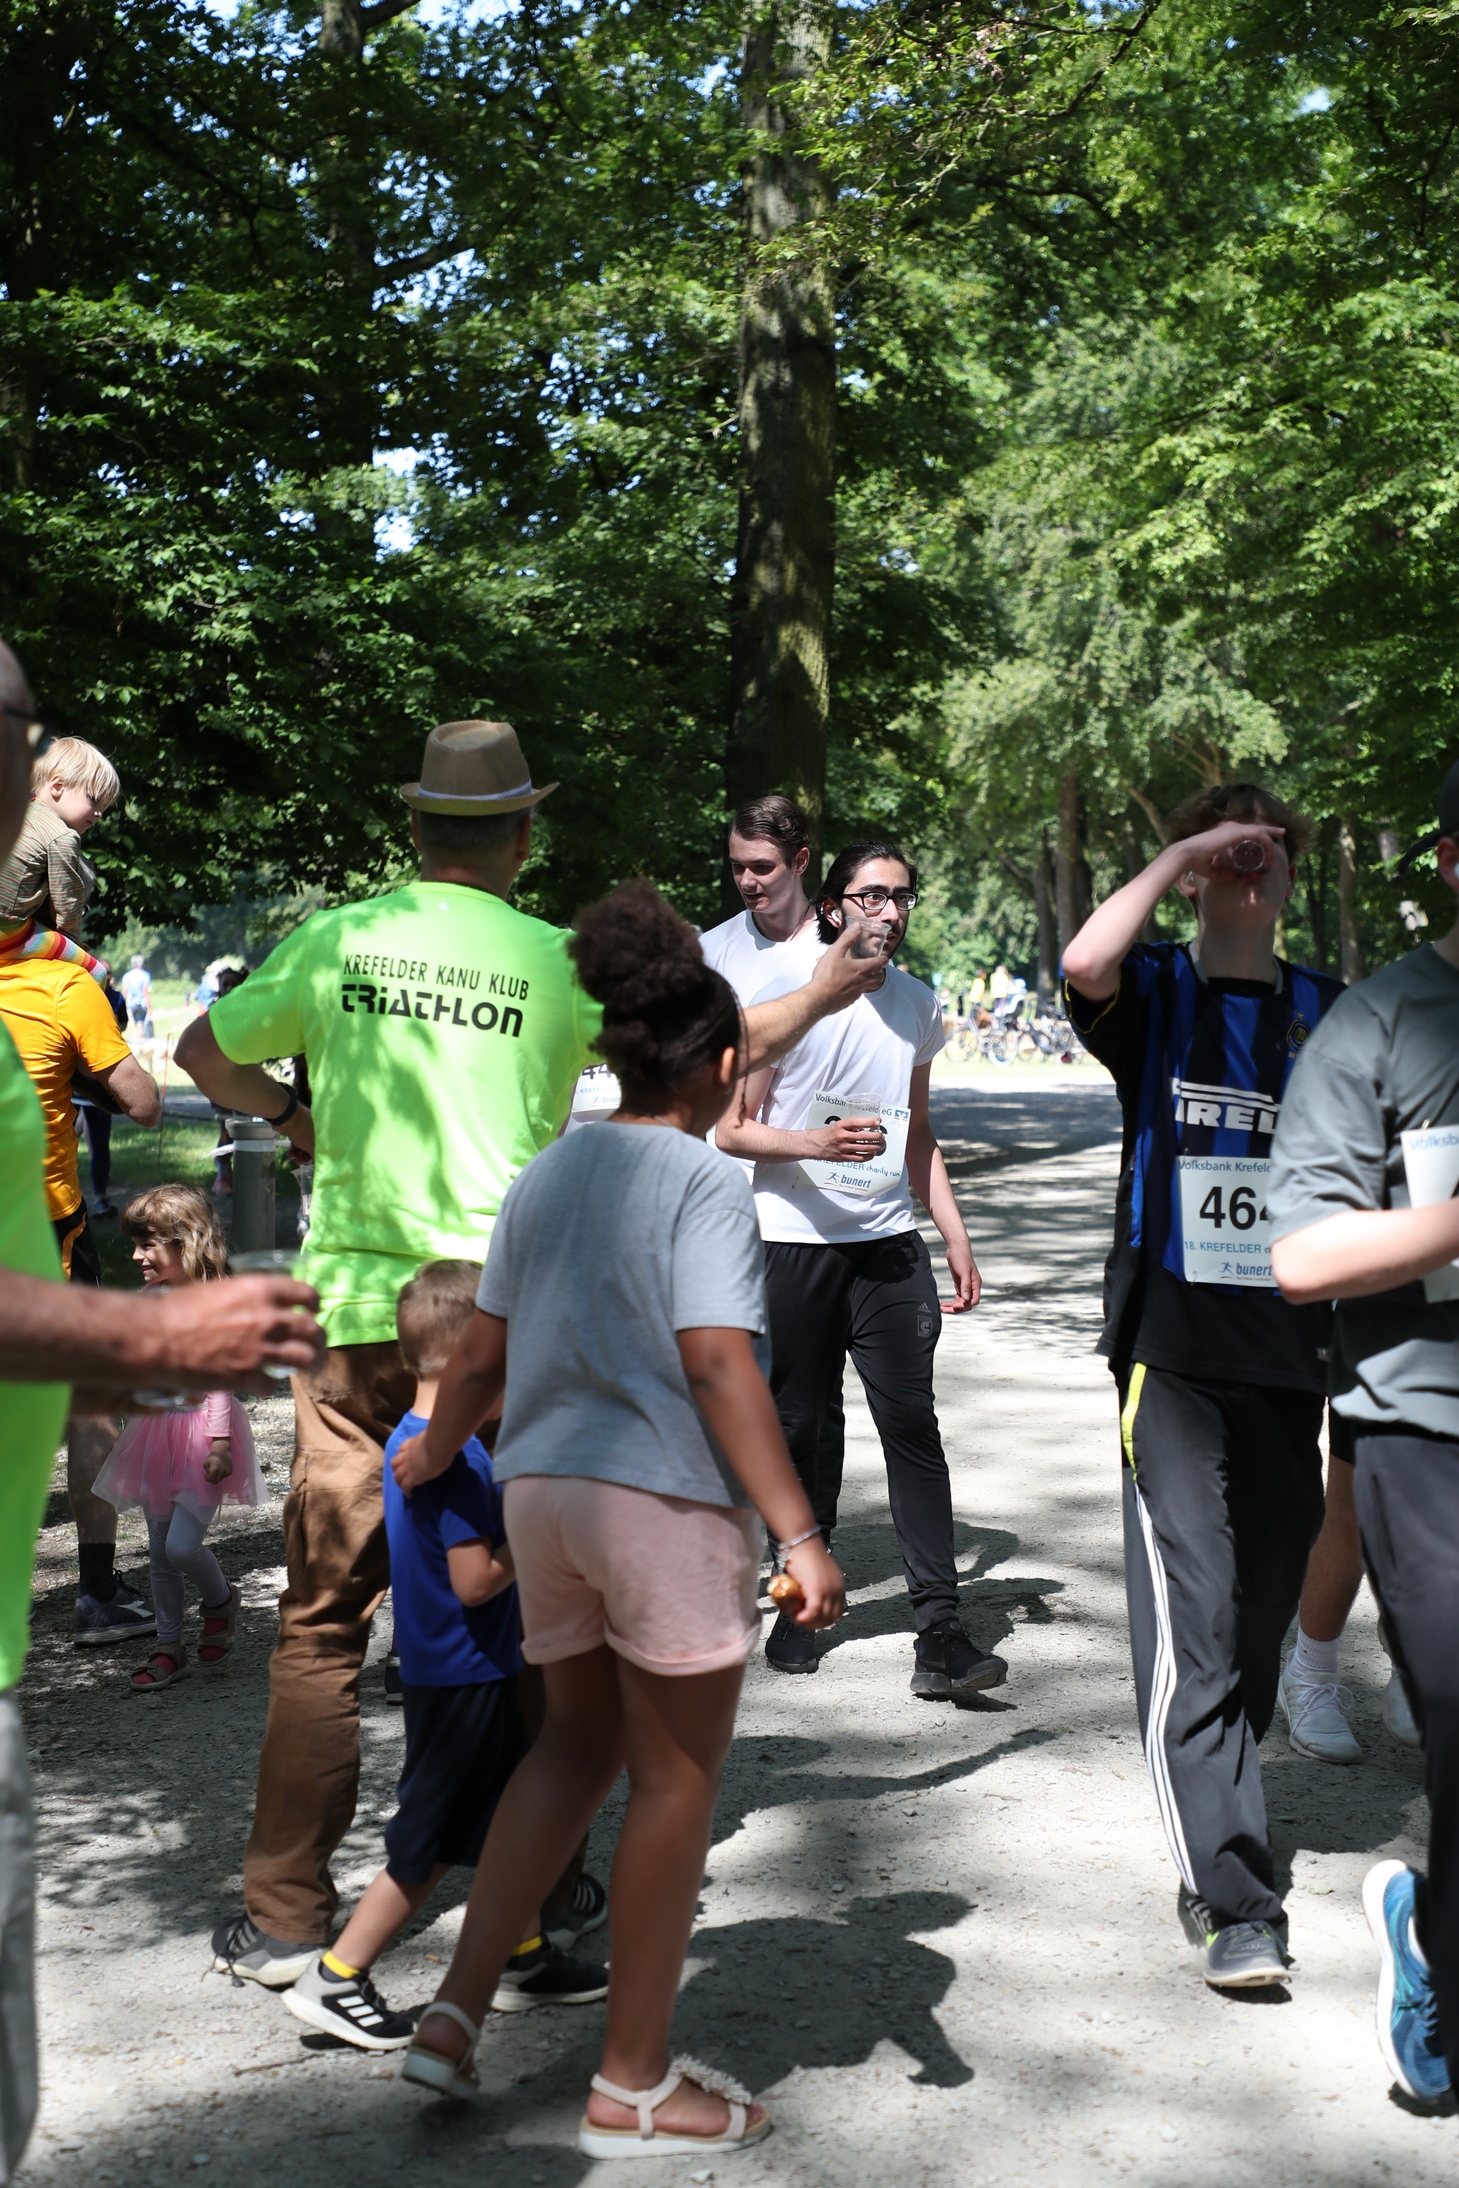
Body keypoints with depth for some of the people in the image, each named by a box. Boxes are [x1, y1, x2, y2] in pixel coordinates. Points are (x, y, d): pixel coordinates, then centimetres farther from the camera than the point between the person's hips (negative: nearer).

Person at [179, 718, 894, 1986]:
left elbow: (205, 1054, 16)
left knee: (324, 1619, 8)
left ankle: (284, 1918, 11)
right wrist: (826, 994, 28)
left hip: (359, 1316, 1)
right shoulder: (558, 962, -3)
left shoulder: (337, 941, 1)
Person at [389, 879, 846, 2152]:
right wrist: (800, 1533, -20)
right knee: (677, 1779, 7)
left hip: (543, 1487, 7)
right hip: (668, 1496, -7)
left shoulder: (547, 1176, 10)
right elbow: (721, 1368, -19)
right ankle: (633, 2087, 17)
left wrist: (427, 1456, 31)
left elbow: (482, 1353, 13)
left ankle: (458, 2009, 15)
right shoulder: (705, 1182, -10)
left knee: (579, 1742, 22)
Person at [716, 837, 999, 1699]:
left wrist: (957, 1237, 17)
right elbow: (733, 1129, -5)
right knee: (805, 1425, 5)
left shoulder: (919, 1005, 11)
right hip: (796, 1241, -3)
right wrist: (817, 1143, -22)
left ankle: (940, 1634, -7)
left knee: (912, 1422, -6)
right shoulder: (786, 996, -5)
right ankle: (799, 1603, 22)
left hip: (889, 1241, 3)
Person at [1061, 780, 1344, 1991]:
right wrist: (1182, 850, -11)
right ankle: (1236, 1901, -8)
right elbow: (1087, 962, -21)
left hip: (1293, 1350, 4)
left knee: (1264, 1611, 12)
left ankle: (1225, 1818, 31)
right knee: (1195, 1624, -11)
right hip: (1177, 1347, -4)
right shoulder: (1157, 993, 3)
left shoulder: (1329, 1011, 12)